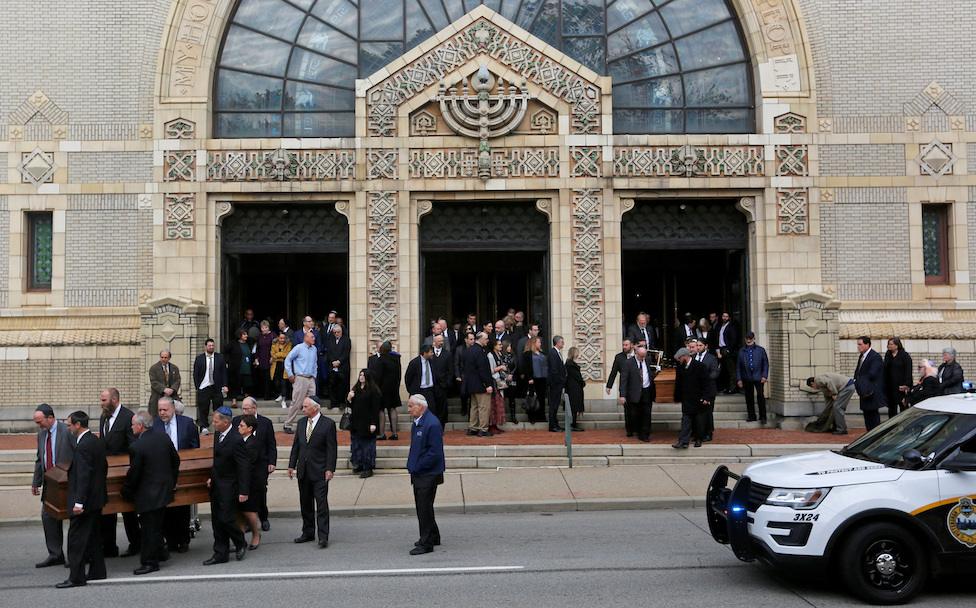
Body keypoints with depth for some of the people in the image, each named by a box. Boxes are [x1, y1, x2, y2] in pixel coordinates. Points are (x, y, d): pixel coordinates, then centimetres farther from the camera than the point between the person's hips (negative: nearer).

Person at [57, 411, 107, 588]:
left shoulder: (83, 446, -20)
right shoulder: (98, 442, 9)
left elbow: (83, 476, -23)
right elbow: (104, 467, 17)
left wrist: (79, 502, -23)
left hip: (85, 500, -10)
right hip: (97, 498, 10)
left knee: (76, 538, -3)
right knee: (94, 536, 16)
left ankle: (76, 577, 0)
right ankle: (97, 571, 22)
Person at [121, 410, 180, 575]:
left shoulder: (137, 447, -20)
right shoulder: (164, 438, 1)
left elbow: (133, 473, -15)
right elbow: (176, 461, 10)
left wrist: (126, 492, 1)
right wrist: (171, 482, 21)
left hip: (148, 495, -8)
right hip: (165, 490, 8)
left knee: (149, 529, 3)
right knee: (157, 525, 22)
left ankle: (149, 562, 11)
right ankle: (159, 553, 33)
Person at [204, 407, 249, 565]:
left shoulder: (236, 440, -19)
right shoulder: (216, 435, 6)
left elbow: (243, 467, -18)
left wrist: (243, 491, -19)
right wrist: (211, 477, 8)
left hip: (229, 487, -8)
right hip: (215, 485, 8)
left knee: (227, 519, -6)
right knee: (217, 521, 11)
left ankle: (241, 544, 19)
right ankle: (220, 554, 19)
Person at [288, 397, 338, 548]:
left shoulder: (328, 424, -8)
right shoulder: (301, 423, 10)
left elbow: (332, 448, -9)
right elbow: (296, 445, 14)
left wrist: (330, 469, -14)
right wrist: (291, 465, 10)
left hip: (320, 471, -6)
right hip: (303, 470, 6)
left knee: (321, 503, -6)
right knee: (305, 503, 12)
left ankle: (323, 536, -3)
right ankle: (308, 533, 24)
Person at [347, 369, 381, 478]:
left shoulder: (373, 390, -10)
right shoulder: (355, 389, 11)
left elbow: (375, 408, -12)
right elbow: (351, 405, 19)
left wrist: (373, 423, -17)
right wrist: (349, 398, -3)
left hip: (367, 422, -7)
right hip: (356, 422, 7)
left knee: (367, 445, -2)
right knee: (356, 444, 11)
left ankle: (368, 468, 5)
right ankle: (358, 465, 22)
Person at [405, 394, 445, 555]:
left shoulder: (432, 424, -20)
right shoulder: (417, 422, 9)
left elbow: (435, 452, -22)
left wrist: (417, 466, -18)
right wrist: (411, 464, 10)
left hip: (428, 474, -9)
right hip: (418, 473, 9)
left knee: (425, 508, -2)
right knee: (421, 507, 18)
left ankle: (426, 543, 7)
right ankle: (433, 537, 32)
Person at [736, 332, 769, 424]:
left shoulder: (760, 350, 5)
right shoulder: (741, 351, 7)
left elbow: (766, 364, 6)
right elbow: (738, 366, 8)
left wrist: (764, 376, -5)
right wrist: (739, 379, 2)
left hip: (758, 377, -2)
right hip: (747, 378, 2)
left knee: (760, 396, -7)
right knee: (749, 397, 6)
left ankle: (763, 417, 1)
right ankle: (751, 416, 17)